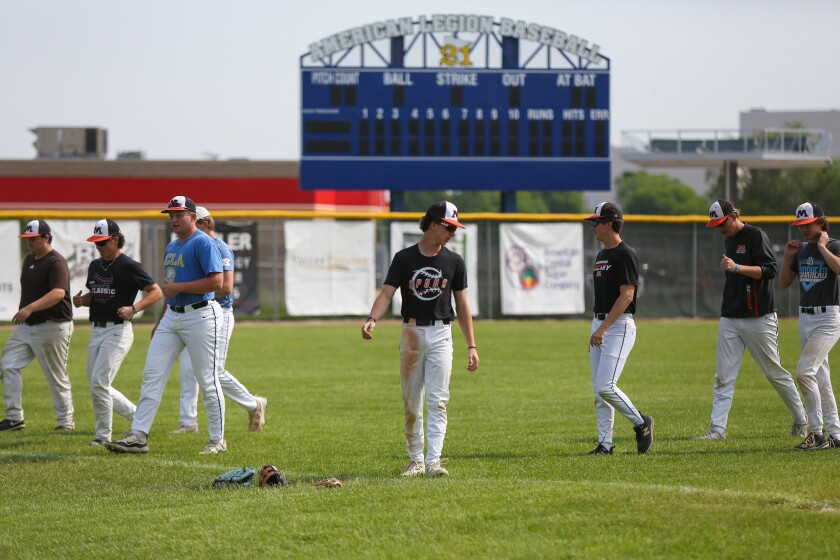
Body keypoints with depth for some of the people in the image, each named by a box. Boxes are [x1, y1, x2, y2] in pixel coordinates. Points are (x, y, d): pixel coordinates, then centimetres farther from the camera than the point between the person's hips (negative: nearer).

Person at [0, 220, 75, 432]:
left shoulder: (56, 263, -16)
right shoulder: (29, 260, 12)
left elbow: (58, 293, -32)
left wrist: (30, 308, -42)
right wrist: (21, 314, 19)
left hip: (52, 328, -9)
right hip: (26, 326, 9)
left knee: (57, 377, -1)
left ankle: (66, 422, 10)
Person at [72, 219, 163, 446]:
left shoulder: (129, 266, -9)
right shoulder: (95, 266, 14)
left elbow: (156, 292, -12)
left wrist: (133, 308, -26)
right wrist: (81, 300, 3)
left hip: (118, 331, -8)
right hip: (97, 331, 8)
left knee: (99, 383, -13)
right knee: (97, 386, 9)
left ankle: (103, 435, -1)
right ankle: (138, 417, 24)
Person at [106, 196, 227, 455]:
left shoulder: (203, 243, -11)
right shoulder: (172, 246, 17)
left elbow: (217, 282, -21)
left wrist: (178, 287, -19)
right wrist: (159, 323, 23)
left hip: (200, 315, -9)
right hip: (172, 315, 9)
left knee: (207, 380, -2)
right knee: (152, 374, 0)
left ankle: (217, 440, 8)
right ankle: (138, 436, -2)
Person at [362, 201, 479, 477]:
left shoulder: (454, 262, 5)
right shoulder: (404, 258, 0)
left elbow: (462, 305, 7)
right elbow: (387, 293, -8)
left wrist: (471, 346, 2)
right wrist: (372, 319, -28)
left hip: (441, 334, 0)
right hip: (411, 333, 0)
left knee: (437, 401, -9)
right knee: (411, 402, 5)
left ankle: (433, 460, -12)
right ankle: (415, 460, 15)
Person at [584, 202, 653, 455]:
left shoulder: (625, 254, -12)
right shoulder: (601, 255, 17)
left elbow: (627, 295, -19)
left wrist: (604, 328, -24)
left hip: (619, 325, -9)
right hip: (599, 325, 9)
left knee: (606, 387, -15)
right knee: (598, 390, 6)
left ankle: (641, 423, 3)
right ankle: (605, 444, 8)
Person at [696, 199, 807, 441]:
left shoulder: (756, 236, -9)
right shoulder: (729, 240, 15)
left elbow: (770, 270, -19)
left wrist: (737, 267, -27)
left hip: (758, 319, -7)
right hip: (729, 320, 7)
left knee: (775, 372, 2)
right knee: (723, 376, -1)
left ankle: (801, 420, 17)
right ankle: (717, 428, -2)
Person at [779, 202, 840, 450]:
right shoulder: (801, 250, 12)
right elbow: (784, 282, 14)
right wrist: (787, 255, 1)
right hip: (805, 318, 8)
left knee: (804, 371, -19)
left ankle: (816, 433, -15)